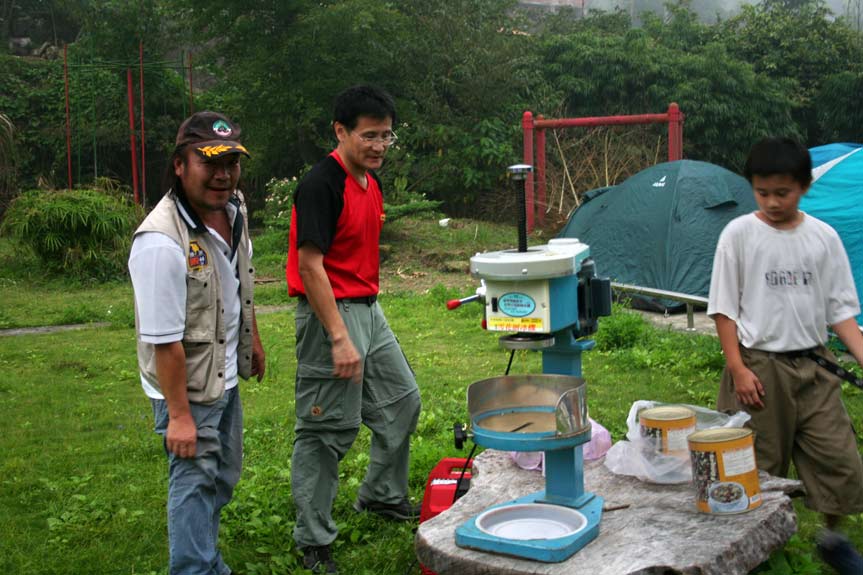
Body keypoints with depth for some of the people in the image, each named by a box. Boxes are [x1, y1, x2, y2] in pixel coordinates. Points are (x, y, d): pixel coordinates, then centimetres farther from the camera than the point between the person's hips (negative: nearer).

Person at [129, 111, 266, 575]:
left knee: (222, 478, 22)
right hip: (187, 384, -9)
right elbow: (163, 341, -27)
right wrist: (179, 415, -23)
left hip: (225, 376, 9)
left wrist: (253, 340, 22)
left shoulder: (233, 208, -3)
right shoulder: (162, 242, -30)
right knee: (195, 481, 3)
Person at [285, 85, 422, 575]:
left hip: (369, 309, 9)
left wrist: (369, 310, 20)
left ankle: (383, 496, 37)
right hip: (331, 313, -9)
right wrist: (340, 339, -25)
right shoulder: (321, 185, -18)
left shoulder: (372, 182, 10)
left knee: (403, 401, 18)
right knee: (328, 429, -2)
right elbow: (310, 266, -22)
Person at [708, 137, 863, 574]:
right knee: (758, 464, 4)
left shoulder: (823, 238, 3)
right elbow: (724, 308, -4)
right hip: (760, 367, -3)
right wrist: (738, 368, -10)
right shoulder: (739, 234, -5)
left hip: (813, 365, 3)